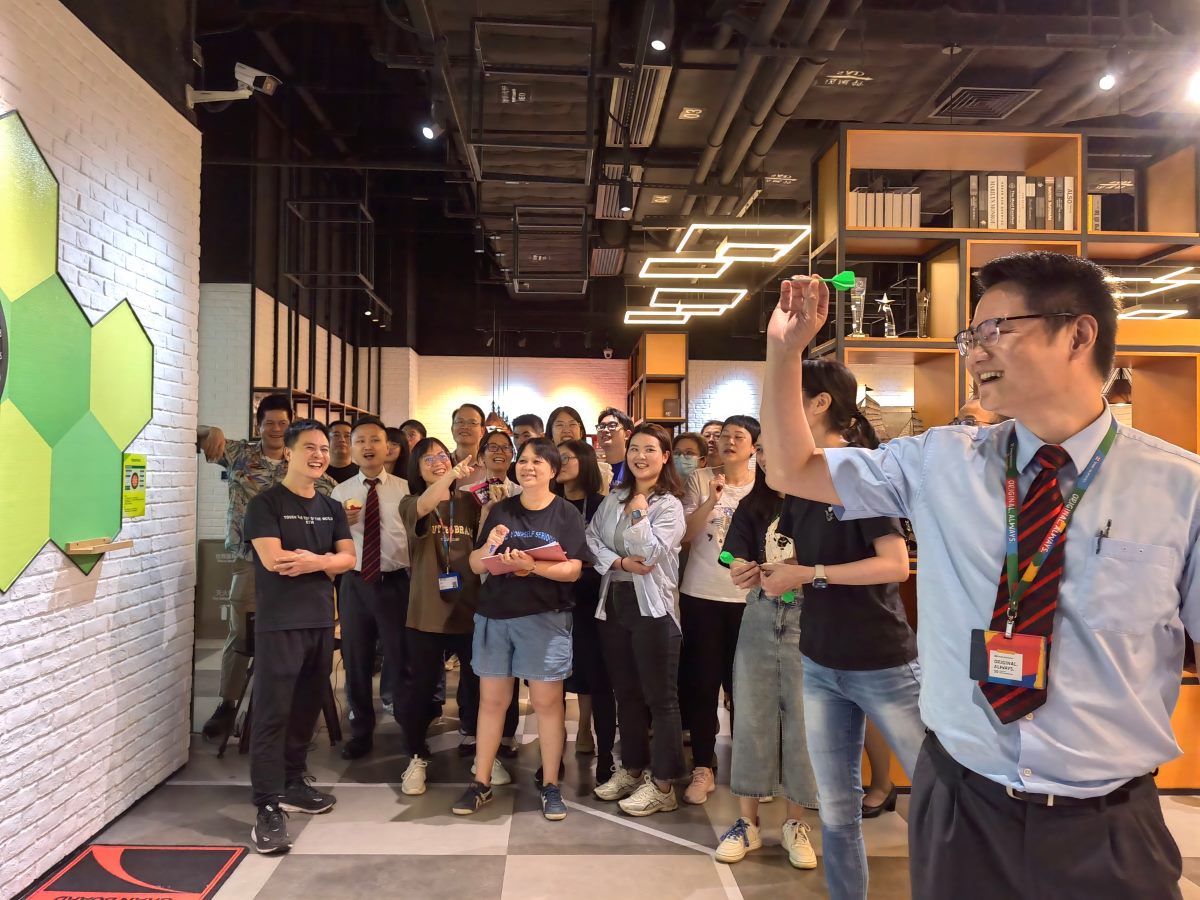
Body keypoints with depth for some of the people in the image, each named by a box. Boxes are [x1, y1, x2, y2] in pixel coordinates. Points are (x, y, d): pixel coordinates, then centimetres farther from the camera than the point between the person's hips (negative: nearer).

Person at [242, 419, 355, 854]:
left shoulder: (332, 508, 14)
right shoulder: (266, 503, -5)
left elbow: (348, 558, 6)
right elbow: (273, 559, -16)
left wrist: (312, 561, -13)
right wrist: (325, 561, -7)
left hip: (321, 621, 6)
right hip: (279, 622, -6)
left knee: (306, 709, 13)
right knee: (272, 713, -6)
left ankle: (292, 785, 27)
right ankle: (268, 807, -3)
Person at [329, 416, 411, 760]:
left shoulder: (405, 489, -1)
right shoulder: (340, 492, 5)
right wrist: (342, 522, -16)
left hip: (396, 583, -2)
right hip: (354, 583, 2)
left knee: (401, 657, 6)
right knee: (356, 659, 13)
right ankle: (361, 732, 32)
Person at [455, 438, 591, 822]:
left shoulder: (567, 513, -1)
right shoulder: (500, 510, 9)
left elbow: (573, 571, -9)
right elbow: (475, 566, 8)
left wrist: (532, 565, -24)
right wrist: (489, 547, -13)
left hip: (545, 617, -3)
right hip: (494, 614, 3)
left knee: (547, 701, 2)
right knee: (491, 699, 9)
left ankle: (550, 785, 16)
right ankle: (481, 782, 21)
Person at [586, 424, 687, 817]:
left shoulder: (669, 505, -6)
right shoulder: (614, 498, 11)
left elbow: (651, 553, -16)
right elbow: (591, 539, 2)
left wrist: (638, 512, -13)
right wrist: (619, 562, -12)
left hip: (652, 606, -6)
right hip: (614, 601, 6)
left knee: (660, 697, 0)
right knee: (626, 693, 15)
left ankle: (662, 785, 8)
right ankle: (631, 769, 29)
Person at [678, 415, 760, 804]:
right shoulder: (700, 481, 2)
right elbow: (685, 535, -5)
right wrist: (711, 500, -16)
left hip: (747, 597, 0)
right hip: (701, 595, 0)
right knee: (702, 682, 3)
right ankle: (703, 768, 14)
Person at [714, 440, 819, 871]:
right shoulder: (753, 506, 8)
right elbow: (738, 560, 0)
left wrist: (795, 574, -26)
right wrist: (743, 573, -23)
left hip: (808, 617, -4)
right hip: (760, 616, 4)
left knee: (801, 718, 4)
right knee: (750, 716, 7)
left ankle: (795, 824, 21)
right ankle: (747, 822, 20)